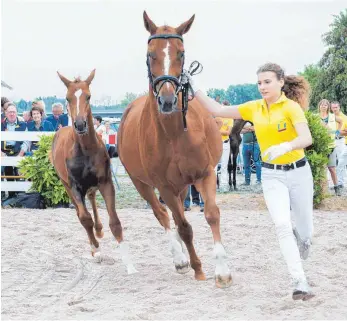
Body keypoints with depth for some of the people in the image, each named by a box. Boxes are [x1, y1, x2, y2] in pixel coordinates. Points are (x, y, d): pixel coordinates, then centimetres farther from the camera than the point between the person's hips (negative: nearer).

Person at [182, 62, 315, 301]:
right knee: (282, 225, -21)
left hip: (298, 172, -2)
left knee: (305, 231, 9)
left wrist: (284, 147, -45)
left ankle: (303, 240, 49)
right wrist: (193, 88, -2)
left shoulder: (291, 107, -12)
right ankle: (300, 283, -22)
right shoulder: (254, 108, 2)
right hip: (272, 175, 2)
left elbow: (306, 138, -27)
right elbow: (217, 110, 6)